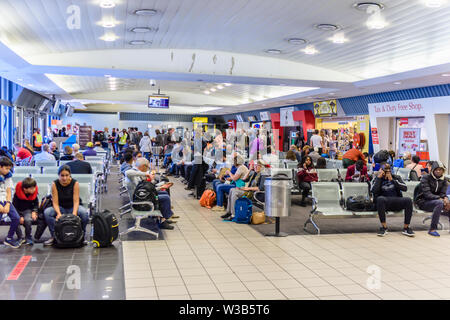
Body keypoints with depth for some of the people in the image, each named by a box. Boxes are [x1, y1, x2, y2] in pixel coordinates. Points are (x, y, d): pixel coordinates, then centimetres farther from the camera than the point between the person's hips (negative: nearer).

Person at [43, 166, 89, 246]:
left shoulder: (75, 183, -14)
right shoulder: (55, 184, -12)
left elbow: (76, 201, -19)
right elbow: (55, 202, -15)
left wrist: (74, 213, -38)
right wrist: (59, 213, -35)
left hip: (73, 207, -1)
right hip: (60, 208, 2)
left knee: (84, 212, -34)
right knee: (47, 212, -28)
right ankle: (54, 236, -15)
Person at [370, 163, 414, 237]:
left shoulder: (396, 177, 18)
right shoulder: (376, 179, 12)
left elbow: (405, 188, 1)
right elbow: (373, 191, -8)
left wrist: (392, 180, -6)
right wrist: (378, 177, -6)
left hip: (396, 202, 2)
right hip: (384, 203, -2)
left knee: (408, 200, -28)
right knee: (380, 199, -37)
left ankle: (406, 228, -17)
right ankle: (384, 227, -27)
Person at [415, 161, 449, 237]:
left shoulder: (444, 180, 8)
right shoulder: (425, 177, -8)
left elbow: (443, 193, -1)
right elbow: (427, 194, -19)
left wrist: (445, 198, -27)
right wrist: (440, 199, -33)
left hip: (436, 200, 5)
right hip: (423, 202, -5)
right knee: (439, 203, -34)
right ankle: (432, 229, -33)